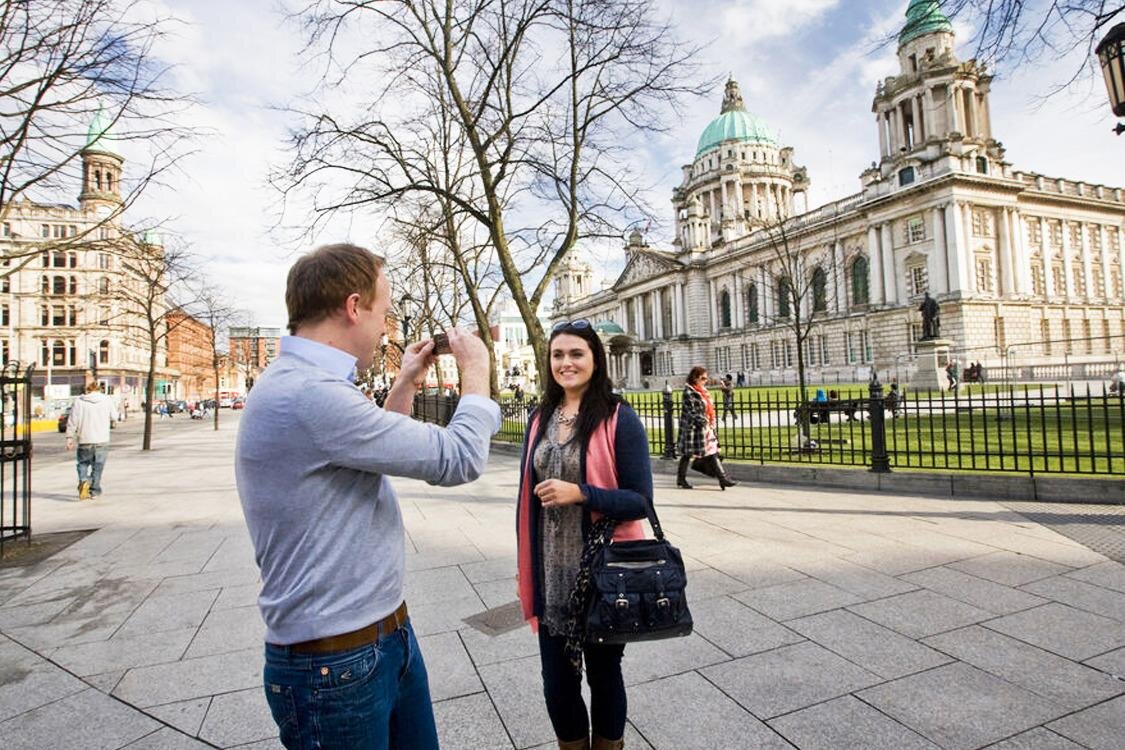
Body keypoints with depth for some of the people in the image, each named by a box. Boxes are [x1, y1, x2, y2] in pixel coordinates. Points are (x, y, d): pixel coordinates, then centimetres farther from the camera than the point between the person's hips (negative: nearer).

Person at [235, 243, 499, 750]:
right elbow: (458, 459, -24)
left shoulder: (304, 384, 6)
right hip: (334, 666, -9)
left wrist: (406, 385, 17)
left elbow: (370, 451, 22)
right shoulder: (306, 395, -27)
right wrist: (475, 373, -8)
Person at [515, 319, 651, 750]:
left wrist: (580, 493, -25)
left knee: (603, 672, 17)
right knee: (556, 679, 17)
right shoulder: (540, 419, 4)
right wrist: (523, 567, 12)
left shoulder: (618, 418, -11)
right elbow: (527, 497, 10)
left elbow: (640, 500, -12)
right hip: (550, 573, 4)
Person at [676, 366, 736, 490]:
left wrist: (711, 424, 14)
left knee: (712, 453, 4)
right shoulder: (688, 392, -14)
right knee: (687, 453, 2)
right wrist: (703, 421, -21)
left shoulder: (703, 390, 13)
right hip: (693, 428, -9)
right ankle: (681, 479, 13)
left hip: (706, 428, 9)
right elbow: (691, 412, -19)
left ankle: (722, 478, 5)